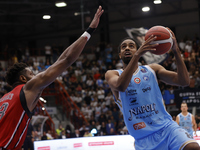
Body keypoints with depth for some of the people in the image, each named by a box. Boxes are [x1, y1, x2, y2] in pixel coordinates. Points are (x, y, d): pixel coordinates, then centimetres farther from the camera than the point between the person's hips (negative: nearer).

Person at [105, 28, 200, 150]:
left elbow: (184, 82, 0)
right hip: (144, 139, -1)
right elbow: (120, 86, -20)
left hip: (166, 126, 1)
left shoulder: (152, 69, 13)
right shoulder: (111, 74, 7)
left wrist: (176, 51, -12)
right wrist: (137, 55, -27)